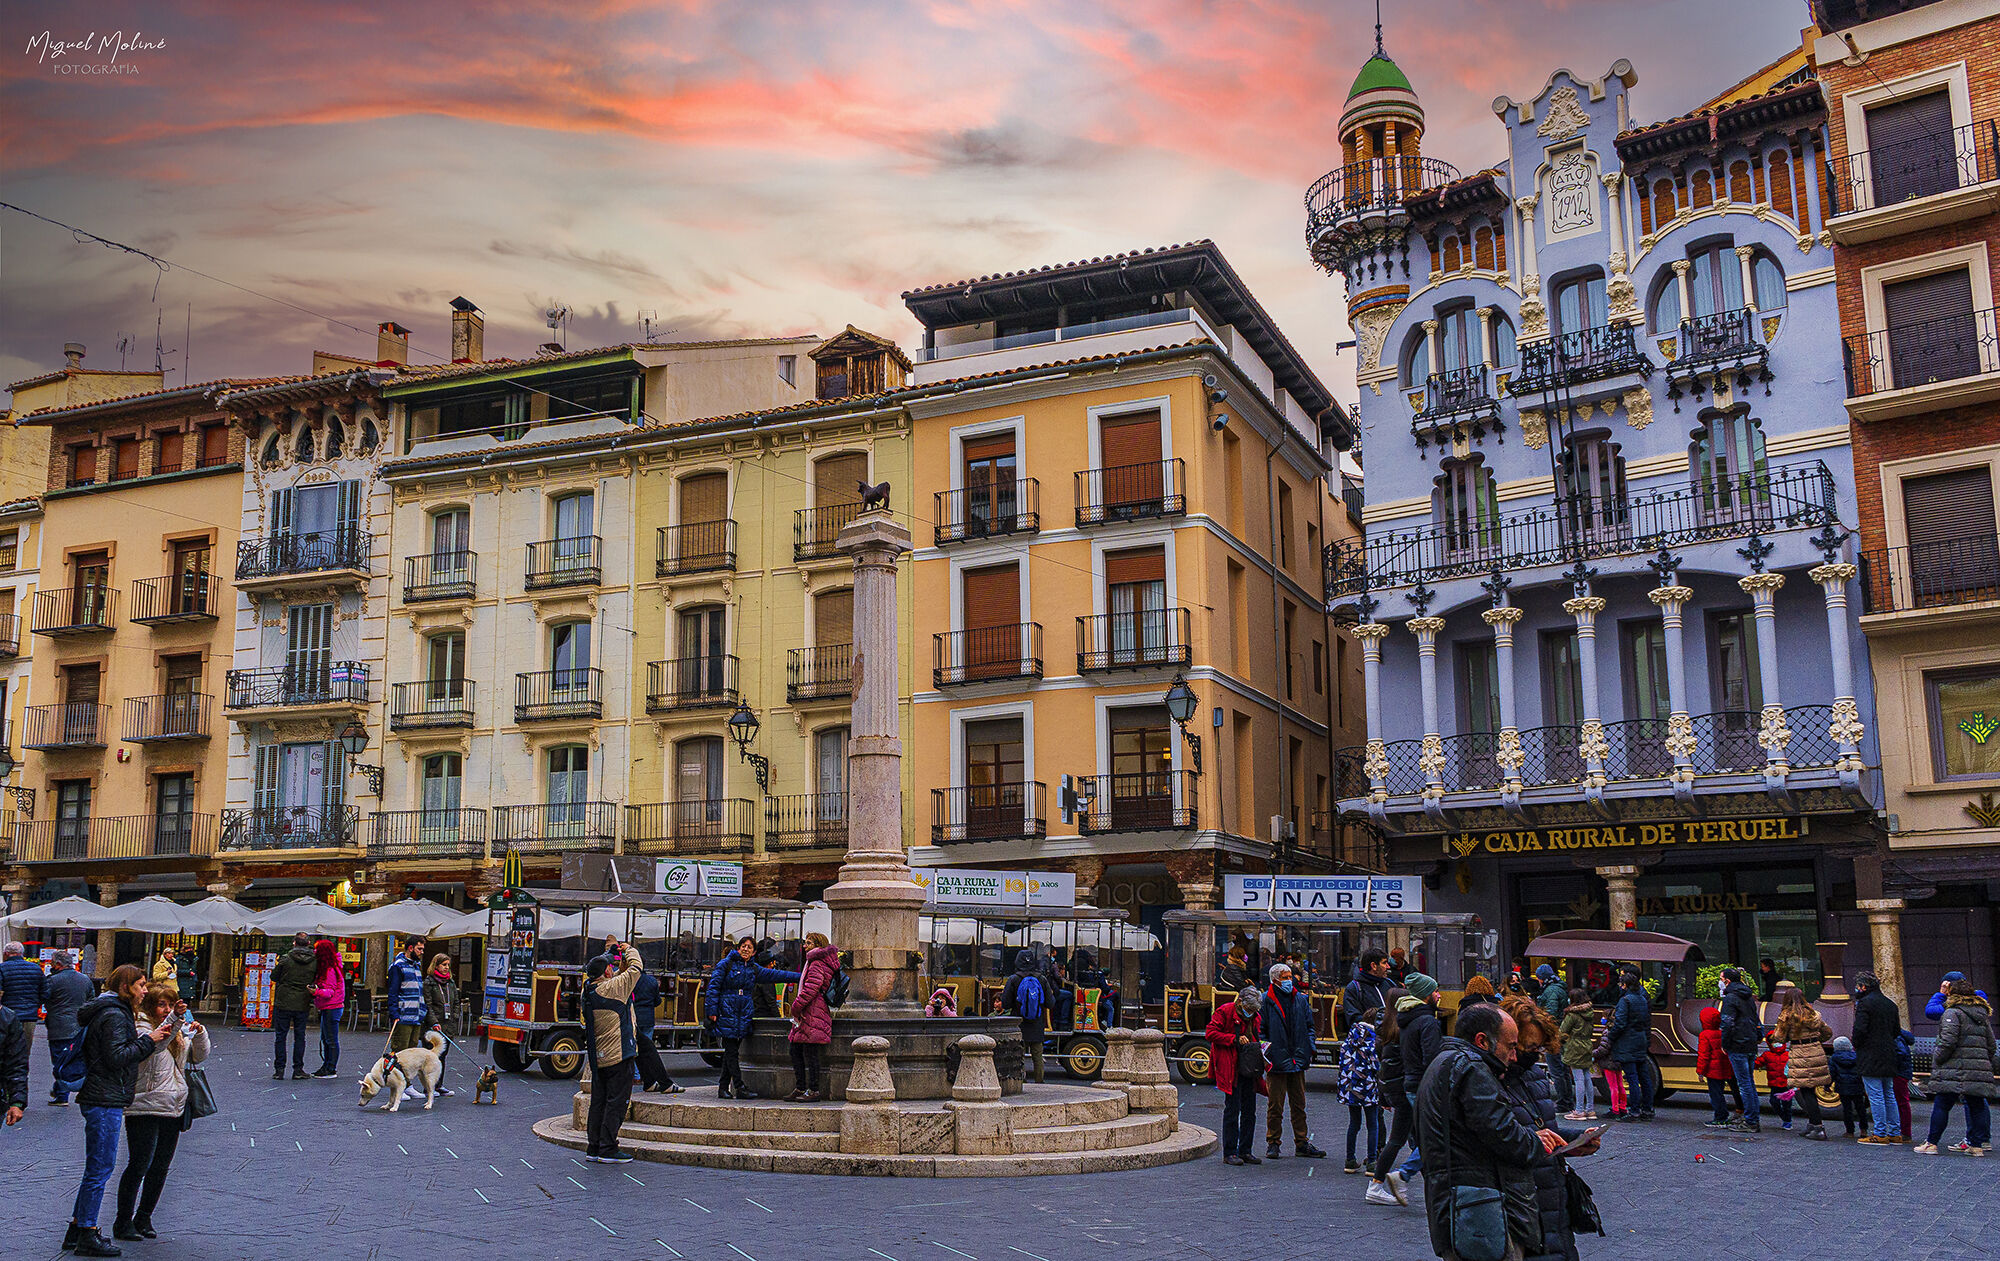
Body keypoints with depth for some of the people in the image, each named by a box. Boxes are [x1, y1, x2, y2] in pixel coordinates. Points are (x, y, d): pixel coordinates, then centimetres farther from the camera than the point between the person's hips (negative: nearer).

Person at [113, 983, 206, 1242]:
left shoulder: (179, 1032, 16)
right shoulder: (141, 1027, -7)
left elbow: (199, 1056, 14)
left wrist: (199, 1033, -5)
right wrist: (174, 1019, -45)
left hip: (173, 1110, 7)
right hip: (145, 1108, -7)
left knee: (161, 1167, 10)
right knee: (139, 1165, -6)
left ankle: (144, 1218, 22)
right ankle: (123, 1223, 4)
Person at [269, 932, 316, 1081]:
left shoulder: (286, 959, -8)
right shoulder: (314, 962, -3)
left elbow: (274, 977, 2)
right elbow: (316, 981, 3)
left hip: (283, 1003, -1)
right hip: (303, 1005, 1)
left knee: (281, 1036, 8)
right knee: (299, 1036, 10)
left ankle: (279, 1070, 7)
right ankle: (298, 1070, 10)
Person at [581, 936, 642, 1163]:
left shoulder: (589, 990, 6)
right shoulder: (613, 988, -16)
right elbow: (635, 970, -7)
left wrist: (623, 965, 14)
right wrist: (631, 951, 10)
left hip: (597, 1057, 8)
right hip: (618, 1055, -8)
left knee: (598, 1102, 12)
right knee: (616, 1102, -3)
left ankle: (593, 1147, 16)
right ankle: (608, 1150, -3)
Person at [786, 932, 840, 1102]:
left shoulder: (817, 964, -11)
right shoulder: (813, 962, 21)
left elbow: (811, 989, -21)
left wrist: (796, 1007, -13)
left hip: (813, 1014, -10)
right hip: (806, 1016, 10)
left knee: (810, 1053, -7)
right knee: (796, 1050, 11)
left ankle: (814, 1091, -4)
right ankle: (800, 1088, 15)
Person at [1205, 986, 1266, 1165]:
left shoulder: (1254, 1017, 15)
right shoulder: (1224, 1012, -6)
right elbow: (1211, 1034, -11)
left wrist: (1259, 1046, 6)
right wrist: (1235, 1039, -17)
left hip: (1249, 1069, 7)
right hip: (1231, 1069, -7)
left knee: (1249, 1110, 8)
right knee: (1232, 1109, -6)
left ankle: (1245, 1151, 16)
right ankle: (1229, 1153, 0)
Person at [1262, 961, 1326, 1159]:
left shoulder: (1301, 999, 9)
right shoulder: (1266, 1001, -5)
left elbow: (1308, 1026, 17)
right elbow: (1260, 1030, -2)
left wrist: (1311, 1046, 4)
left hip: (1297, 1060, 5)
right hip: (1276, 1061, -4)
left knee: (1299, 1104, 11)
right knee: (1276, 1106, 1)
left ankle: (1302, 1143, 18)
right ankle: (1272, 1143, 12)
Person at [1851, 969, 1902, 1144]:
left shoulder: (1865, 1003, -12)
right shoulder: (1890, 1004, 14)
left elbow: (1860, 1029, -19)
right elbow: (1897, 1030, 17)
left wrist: (1856, 1045, -2)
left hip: (1870, 1057, -8)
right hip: (1888, 1057, 8)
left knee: (1875, 1096, -5)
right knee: (1889, 1095, 13)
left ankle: (1880, 1133, -4)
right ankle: (1894, 1133, 15)